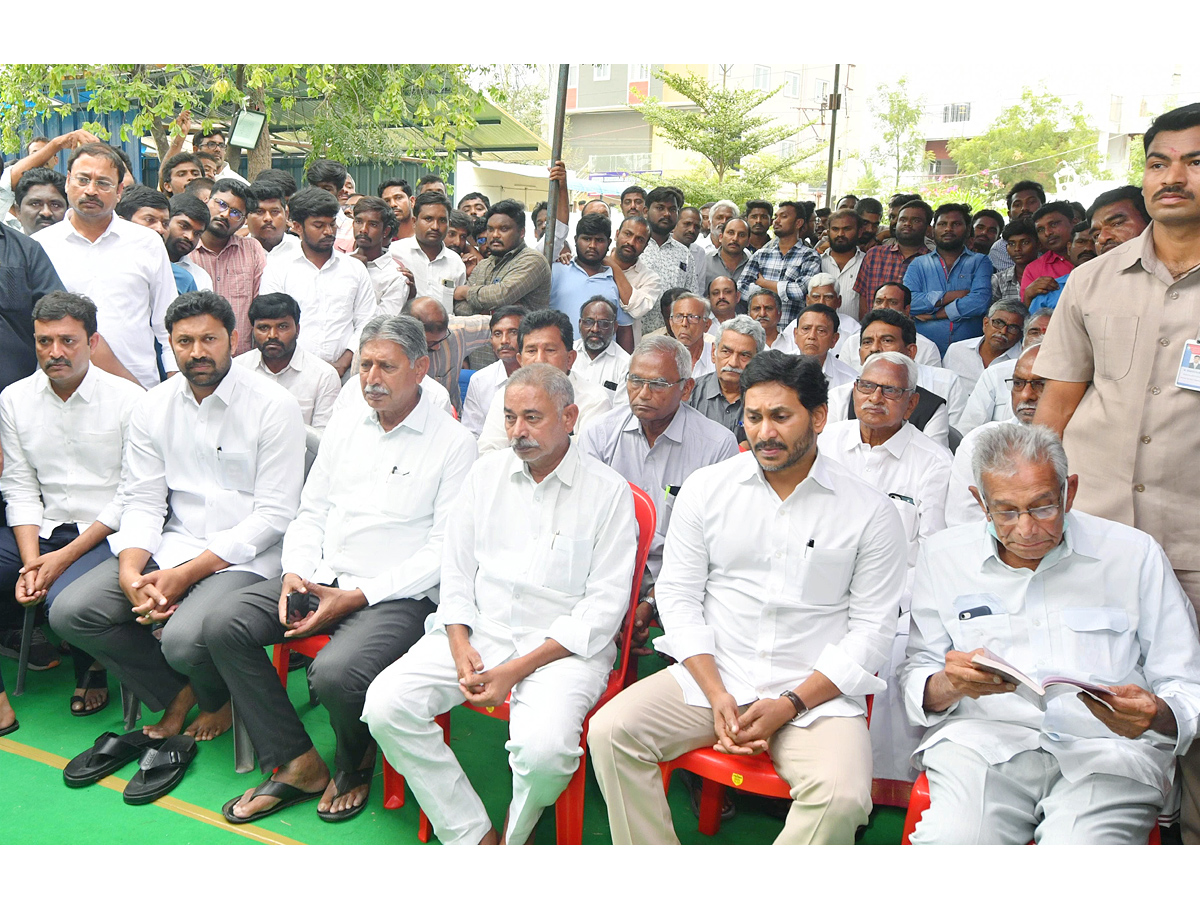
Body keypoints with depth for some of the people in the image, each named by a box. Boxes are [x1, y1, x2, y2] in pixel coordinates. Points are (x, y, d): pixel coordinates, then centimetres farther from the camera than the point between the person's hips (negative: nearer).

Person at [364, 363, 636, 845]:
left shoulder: (608, 491, -3)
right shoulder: (487, 472, 11)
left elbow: (604, 605, -8)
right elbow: (456, 569, 12)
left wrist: (516, 670, -15)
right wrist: (460, 646, -6)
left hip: (562, 646, -4)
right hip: (477, 631, 5)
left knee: (543, 748, -31)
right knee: (384, 705, -17)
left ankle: (514, 836, 6)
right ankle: (475, 837, -4)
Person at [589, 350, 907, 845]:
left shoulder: (870, 512, -1)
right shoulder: (705, 488, 4)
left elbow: (872, 627, -1)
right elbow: (678, 594, 4)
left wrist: (790, 704, -12)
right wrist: (716, 694, -9)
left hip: (815, 693, -2)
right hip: (709, 675, 2)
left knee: (843, 796, -29)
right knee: (609, 731, -18)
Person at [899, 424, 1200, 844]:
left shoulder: (1135, 554, 7)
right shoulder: (942, 556, 9)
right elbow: (916, 680, 9)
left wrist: (1157, 715, -16)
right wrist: (949, 685, -14)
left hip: (1106, 747, 0)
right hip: (982, 741, 0)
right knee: (950, 840, -30)